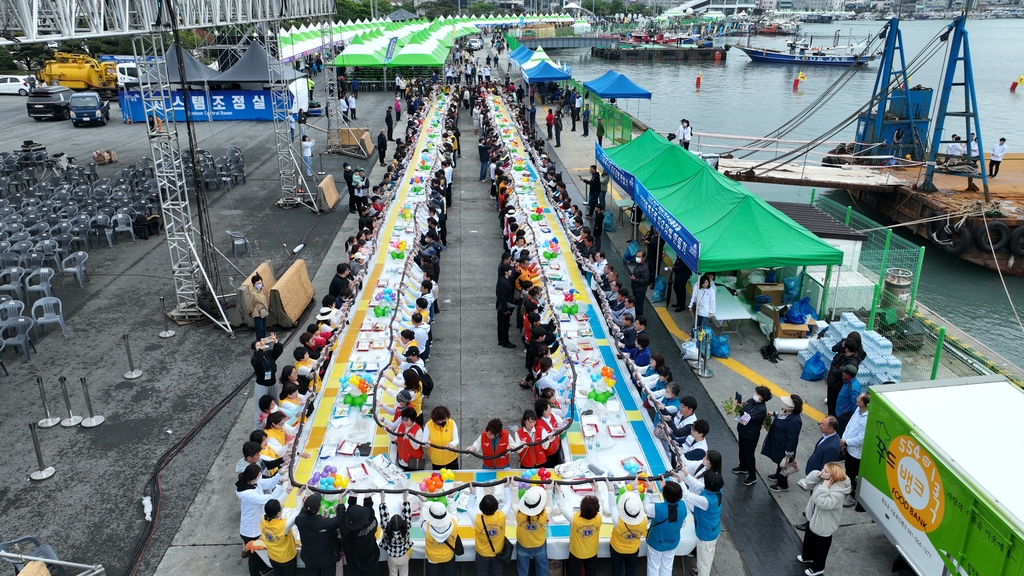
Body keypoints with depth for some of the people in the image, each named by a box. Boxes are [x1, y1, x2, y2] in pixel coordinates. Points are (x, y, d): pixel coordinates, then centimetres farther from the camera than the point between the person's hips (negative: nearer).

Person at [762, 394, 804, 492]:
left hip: (783, 447, -8)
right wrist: (774, 414, 1)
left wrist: (788, 454, -21)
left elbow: (792, 439, -29)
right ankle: (778, 475, 57)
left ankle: (783, 485, 40)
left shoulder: (794, 421, -38)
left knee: (783, 465, 16)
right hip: (777, 443, 8)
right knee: (778, 461, 31)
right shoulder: (786, 411, -14)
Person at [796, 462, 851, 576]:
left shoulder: (838, 491, -34)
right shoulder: (823, 480, -10)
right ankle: (807, 556, 53)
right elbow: (808, 483, -1)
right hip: (814, 517, 8)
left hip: (824, 524, -8)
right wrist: (816, 475, -17)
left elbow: (823, 504, -41)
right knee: (809, 538, 29)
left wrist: (824, 488, -39)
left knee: (821, 545, 14)